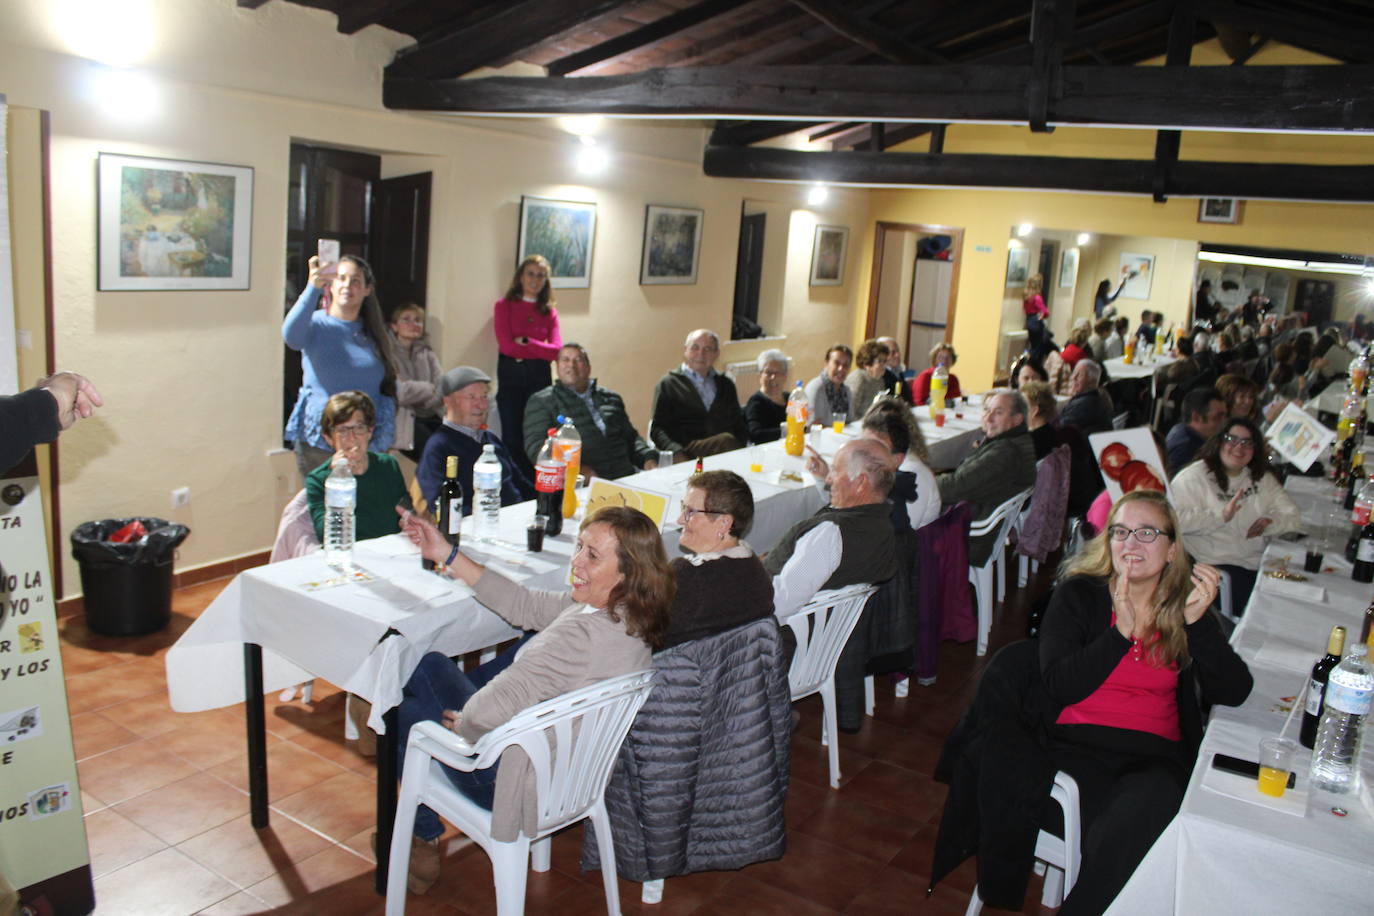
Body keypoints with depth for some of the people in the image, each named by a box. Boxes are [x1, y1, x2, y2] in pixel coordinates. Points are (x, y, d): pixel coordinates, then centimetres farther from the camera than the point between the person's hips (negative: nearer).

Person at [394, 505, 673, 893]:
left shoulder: (583, 635, -38)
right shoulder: (631, 613, -11)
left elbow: (488, 712, -43)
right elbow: (525, 605, -2)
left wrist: (463, 723, -18)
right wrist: (446, 554, -3)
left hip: (514, 783, -7)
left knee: (409, 712, 20)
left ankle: (424, 840, 37)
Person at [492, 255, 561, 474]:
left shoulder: (549, 311, 8)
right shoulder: (504, 305, 2)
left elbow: (557, 350, -4)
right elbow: (506, 345, -9)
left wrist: (527, 342, -10)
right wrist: (541, 350, -4)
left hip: (539, 376, 2)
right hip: (511, 375, -2)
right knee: (512, 435, 1)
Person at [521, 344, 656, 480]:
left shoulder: (611, 398, 24)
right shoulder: (541, 401, 9)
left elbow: (631, 437, 29)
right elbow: (535, 446, -3)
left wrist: (648, 458, 6)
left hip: (625, 477, 6)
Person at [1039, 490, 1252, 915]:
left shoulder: (1187, 604, 9)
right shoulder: (1078, 595, 3)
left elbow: (1234, 693, 0)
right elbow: (1059, 687, -8)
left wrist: (1197, 621, -13)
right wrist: (1122, 632, -16)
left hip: (1159, 756, 1)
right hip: (1081, 746, -1)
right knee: (1113, 841, -29)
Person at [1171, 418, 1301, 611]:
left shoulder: (1263, 478, 19)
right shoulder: (1193, 477, -2)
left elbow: (1293, 518, 15)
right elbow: (1177, 519, -15)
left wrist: (1273, 523, -7)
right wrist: (1221, 515, -18)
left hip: (1259, 563, 6)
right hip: (1215, 564, -6)